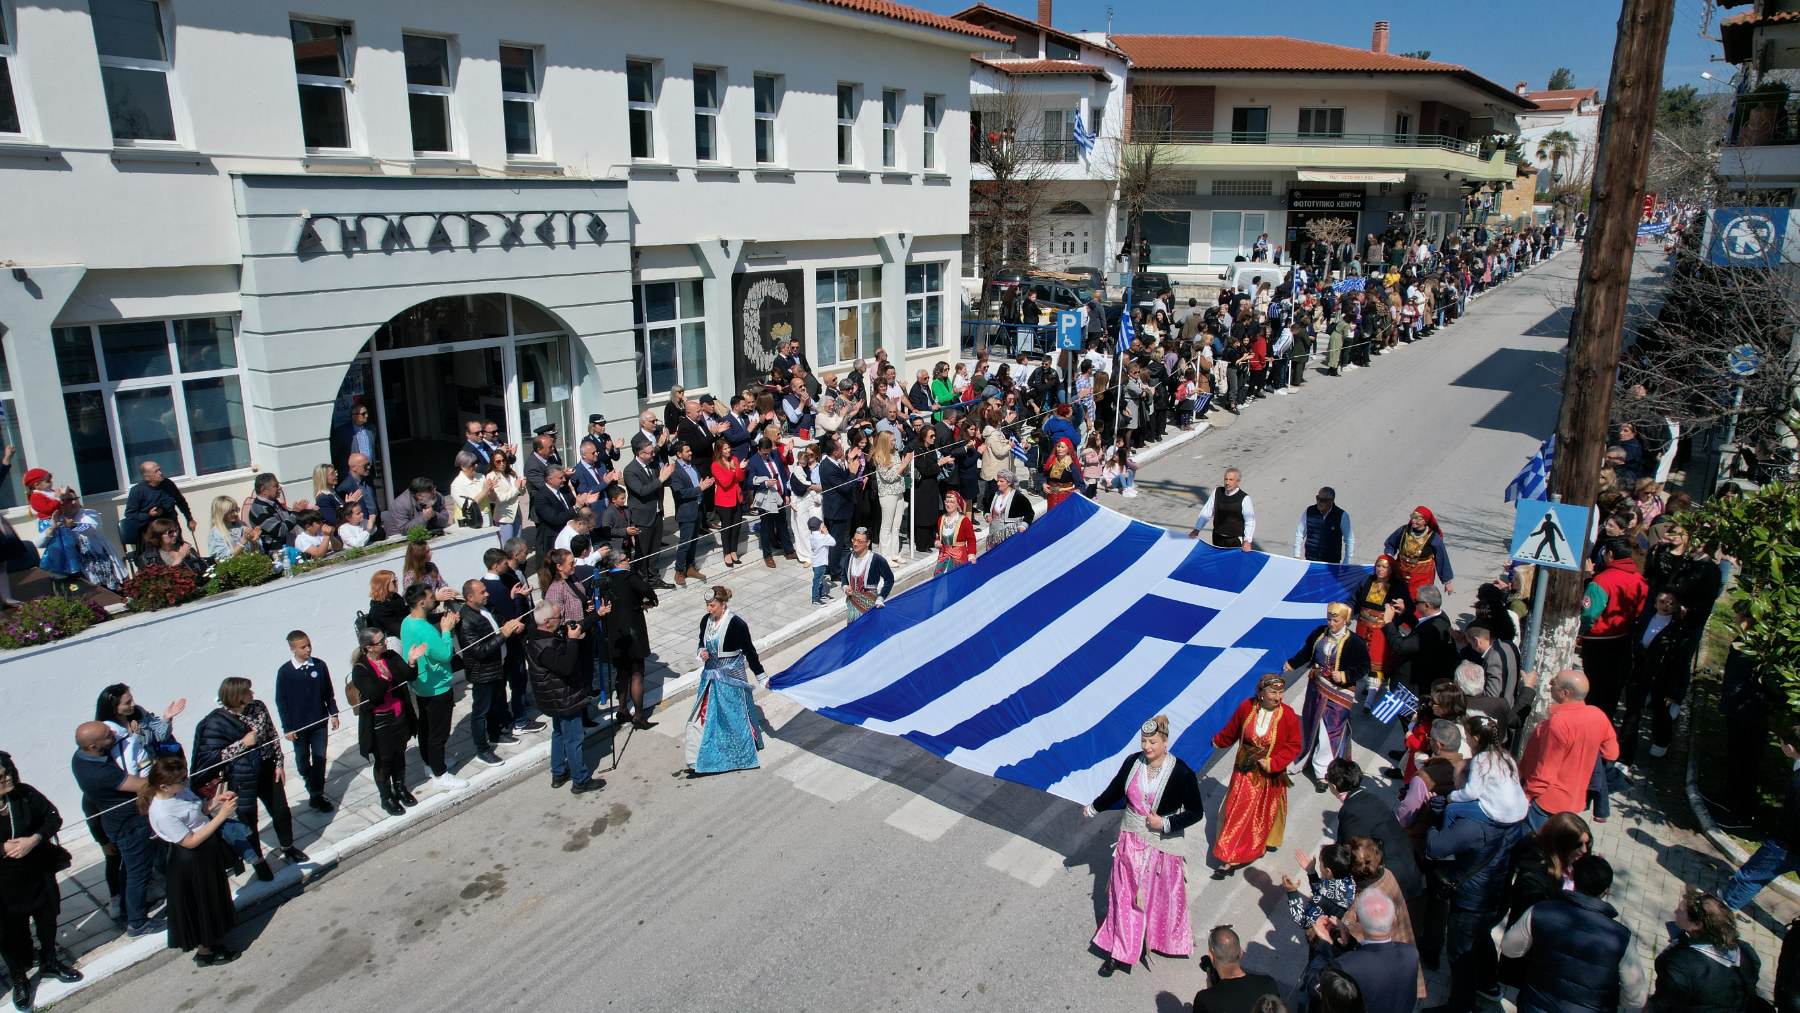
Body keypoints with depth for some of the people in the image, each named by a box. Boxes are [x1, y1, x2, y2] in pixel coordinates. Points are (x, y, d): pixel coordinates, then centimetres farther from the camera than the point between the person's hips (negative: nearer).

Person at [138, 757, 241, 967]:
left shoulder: (179, 790, -11)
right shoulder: (162, 814, -33)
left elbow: (197, 811, 6)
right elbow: (191, 841, -26)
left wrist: (214, 802, -13)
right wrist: (221, 816, -28)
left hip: (208, 850, 8)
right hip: (193, 862, -8)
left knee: (213, 898, 26)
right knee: (203, 904, 13)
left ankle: (212, 940, 49)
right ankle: (205, 952, 36)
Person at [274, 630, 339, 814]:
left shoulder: (320, 665, -7)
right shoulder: (285, 671, -12)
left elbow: (328, 692, 5)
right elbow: (280, 701, -6)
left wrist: (333, 713, 6)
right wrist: (287, 727, -6)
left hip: (319, 722, 1)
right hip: (298, 725, -1)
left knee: (320, 758, 4)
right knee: (302, 759, 14)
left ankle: (317, 795, 12)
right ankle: (312, 787, 36)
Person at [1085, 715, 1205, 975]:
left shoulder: (1181, 773, -21)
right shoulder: (1133, 762, -10)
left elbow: (1196, 811, -14)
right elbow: (1115, 790, 9)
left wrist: (1165, 823, -21)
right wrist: (1093, 808, 20)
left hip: (1163, 845, -3)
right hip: (1131, 841, 4)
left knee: (1161, 897, 14)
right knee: (1124, 897, 11)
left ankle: (1164, 941, 39)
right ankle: (1118, 952, 23)